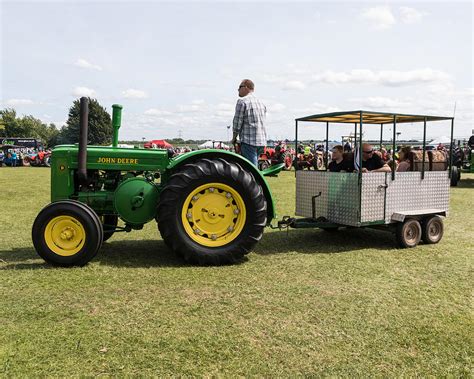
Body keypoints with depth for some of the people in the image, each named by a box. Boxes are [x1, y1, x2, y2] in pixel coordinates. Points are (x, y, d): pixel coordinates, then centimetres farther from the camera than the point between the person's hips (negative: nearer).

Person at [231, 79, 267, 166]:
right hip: (262, 141, 8)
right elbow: (262, 122, 17)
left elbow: (237, 122, -7)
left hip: (249, 141, -8)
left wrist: (234, 138, 6)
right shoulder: (261, 103, 18)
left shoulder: (242, 102, -6)